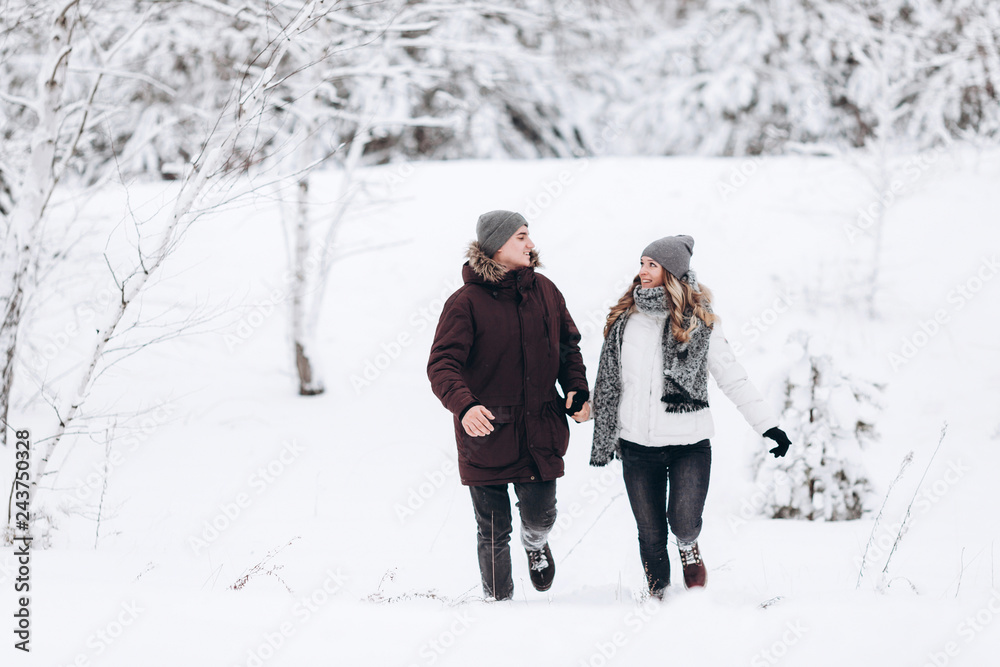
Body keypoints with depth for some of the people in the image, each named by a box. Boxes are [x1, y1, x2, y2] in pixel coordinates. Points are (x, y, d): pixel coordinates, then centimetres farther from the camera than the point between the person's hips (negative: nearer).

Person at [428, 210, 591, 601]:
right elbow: (441, 364, -16)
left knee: (540, 516, 4)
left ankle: (535, 546, 40)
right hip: (487, 434, -3)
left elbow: (568, 345, 18)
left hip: (540, 432, 3)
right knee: (493, 532, 5)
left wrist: (577, 390, 2)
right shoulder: (467, 302, -10)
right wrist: (463, 405, -34)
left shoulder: (544, 291, 5)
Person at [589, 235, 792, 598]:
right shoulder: (624, 319, 5)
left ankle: (689, 549, 18)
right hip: (637, 445, 2)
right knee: (651, 534, 6)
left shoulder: (699, 322, -2)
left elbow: (732, 377, 0)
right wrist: (603, 438, 13)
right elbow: (609, 381, 12)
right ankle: (658, 597, 25)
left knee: (683, 522, -16)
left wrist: (768, 425, -4)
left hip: (689, 443, -2)